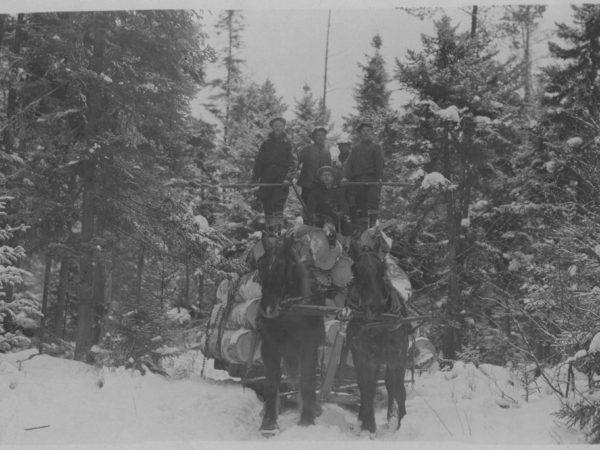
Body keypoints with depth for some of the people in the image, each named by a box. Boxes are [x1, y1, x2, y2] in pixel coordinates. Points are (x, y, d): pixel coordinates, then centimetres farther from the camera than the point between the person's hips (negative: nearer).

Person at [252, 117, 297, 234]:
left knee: (277, 203, -16)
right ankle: (269, 229, 11)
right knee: (267, 205, 3)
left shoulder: (288, 144, 7)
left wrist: (288, 178, -13)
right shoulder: (266, 143, 15)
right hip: (266, 179, 3)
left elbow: (293, 163, 0)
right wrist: (255, 177, 8)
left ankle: (277, 230, -19)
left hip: (281, 180, -3)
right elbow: (258, 162, 16)